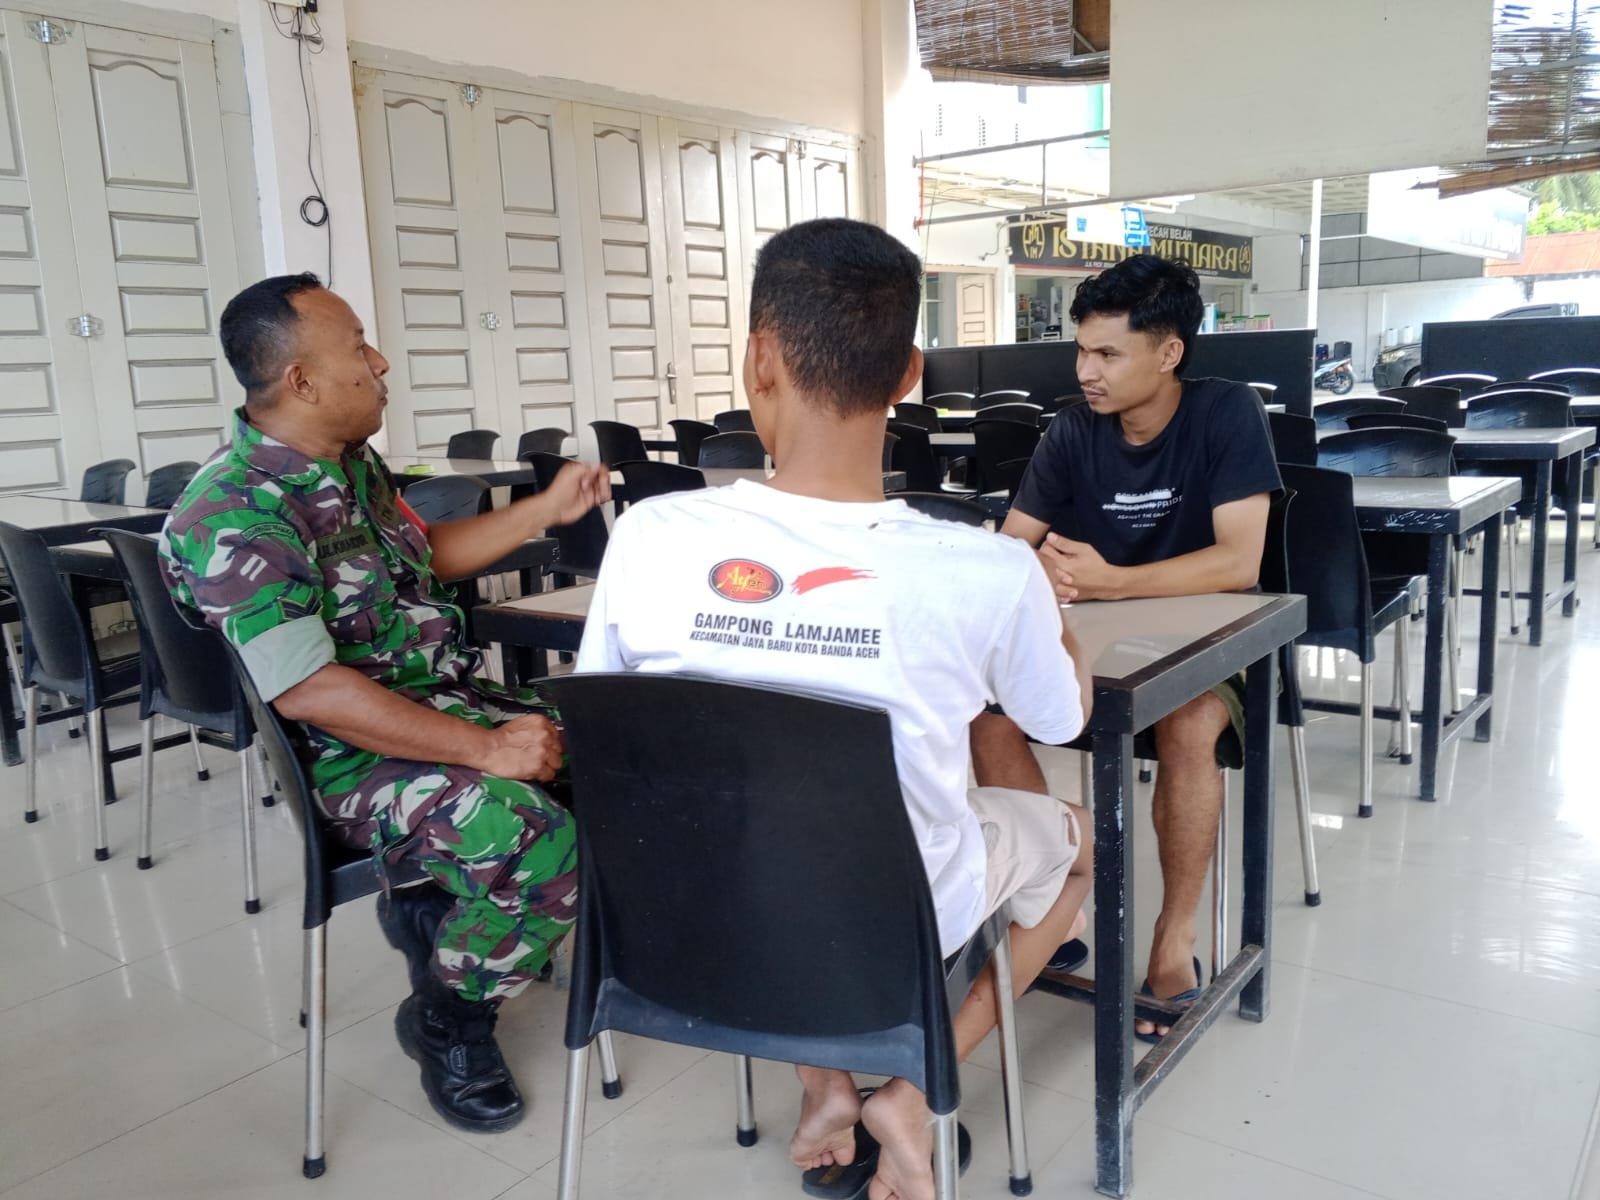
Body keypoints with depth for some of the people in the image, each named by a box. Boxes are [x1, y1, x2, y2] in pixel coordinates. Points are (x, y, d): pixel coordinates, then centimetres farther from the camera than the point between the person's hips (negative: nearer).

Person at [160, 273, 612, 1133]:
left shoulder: (351, 463, 7)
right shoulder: (231, 516, -21)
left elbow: (424, 557, 22)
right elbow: (309, 692, -27)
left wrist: (546, 509, 13)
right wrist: (485, 749, -28)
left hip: (448, 699, 9)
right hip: (350, 755, -9)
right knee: (546, 850, -30)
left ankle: (433, 910, 16)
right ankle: (448, 1021, 2)